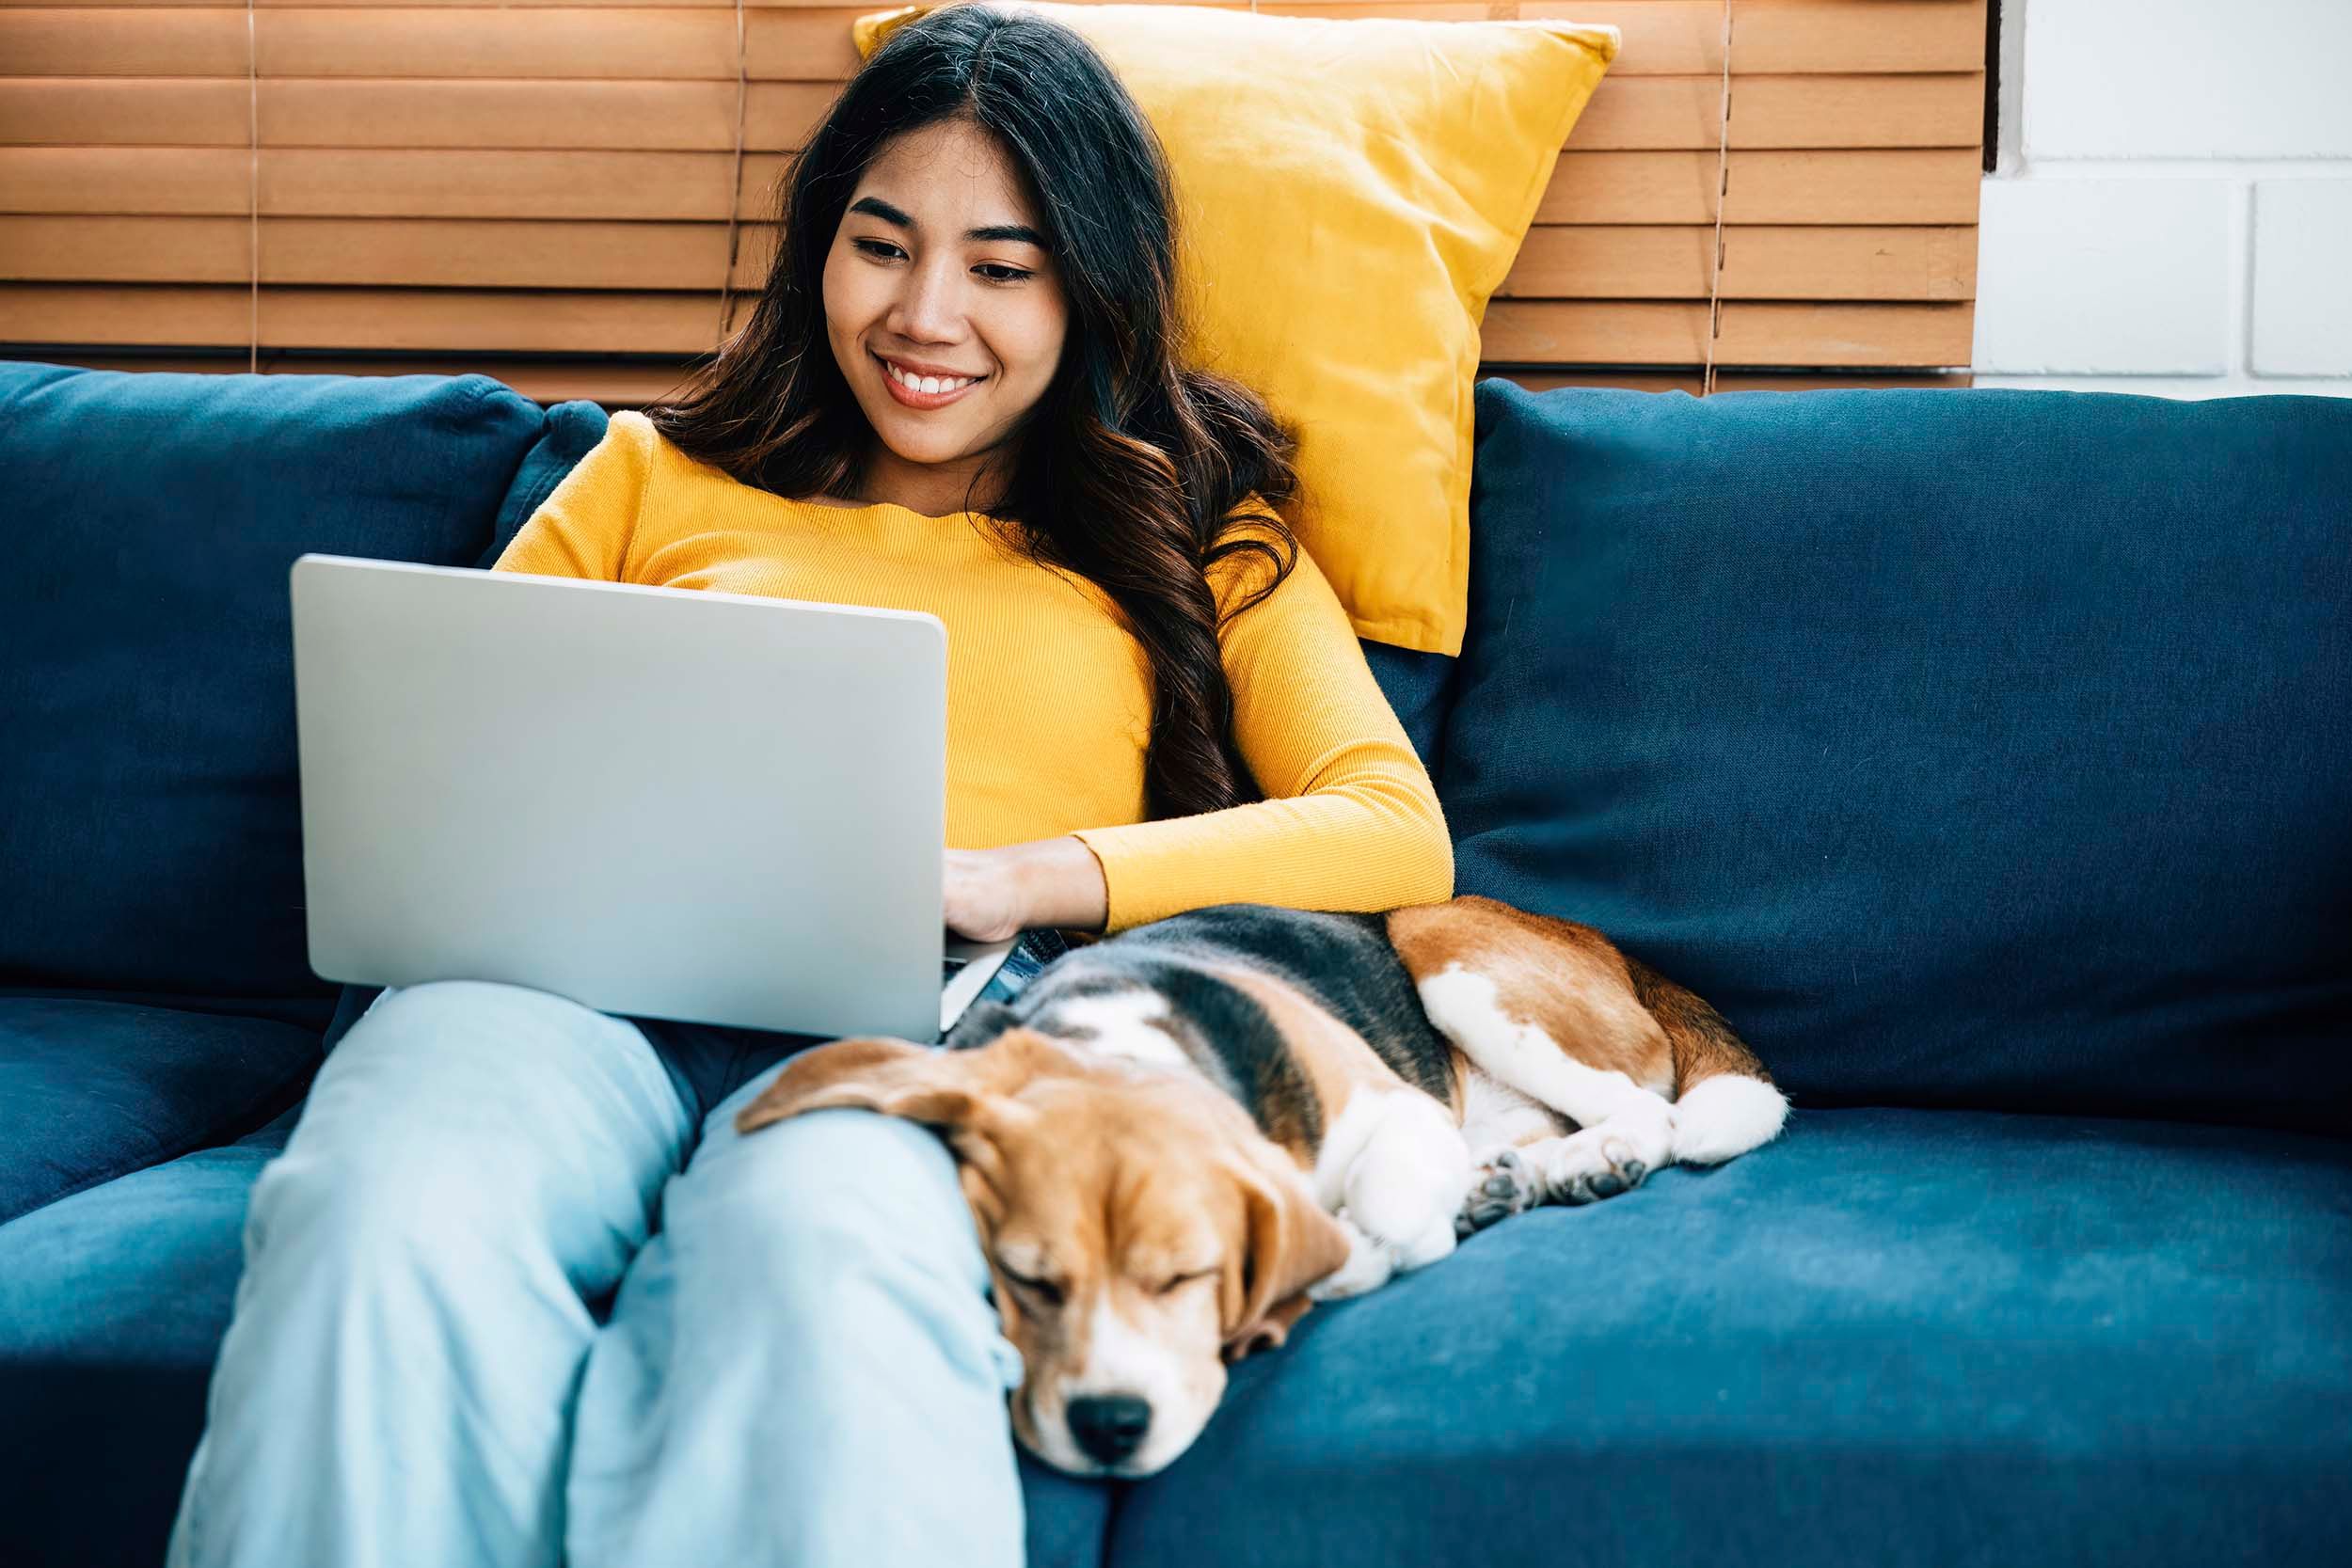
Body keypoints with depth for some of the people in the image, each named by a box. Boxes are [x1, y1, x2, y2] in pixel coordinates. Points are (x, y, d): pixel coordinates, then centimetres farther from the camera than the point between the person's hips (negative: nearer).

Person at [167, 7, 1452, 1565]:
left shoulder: (1194, 538, 24)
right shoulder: (655, 476, 29)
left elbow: (1398, 835, 8)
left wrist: (1011, 878, -7)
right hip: (586, 985, 2)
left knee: (829, 1261, -41)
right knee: (386, 1228, -37)